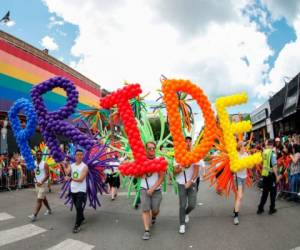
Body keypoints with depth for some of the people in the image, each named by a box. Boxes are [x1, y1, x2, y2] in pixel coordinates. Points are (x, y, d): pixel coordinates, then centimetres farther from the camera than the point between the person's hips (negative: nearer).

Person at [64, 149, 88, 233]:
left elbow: (80, 179, -18)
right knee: (77, 207, 18)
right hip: (73, 190, 6)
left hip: (81, 190, -6)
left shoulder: (84, 167, -10)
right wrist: (64, 165, -26)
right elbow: (67, 173, -14)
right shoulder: (71, 165, 6)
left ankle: (77, 225, -2)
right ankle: (82, 219, 39)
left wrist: (70, 178, -17)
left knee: (79, 207, -9)